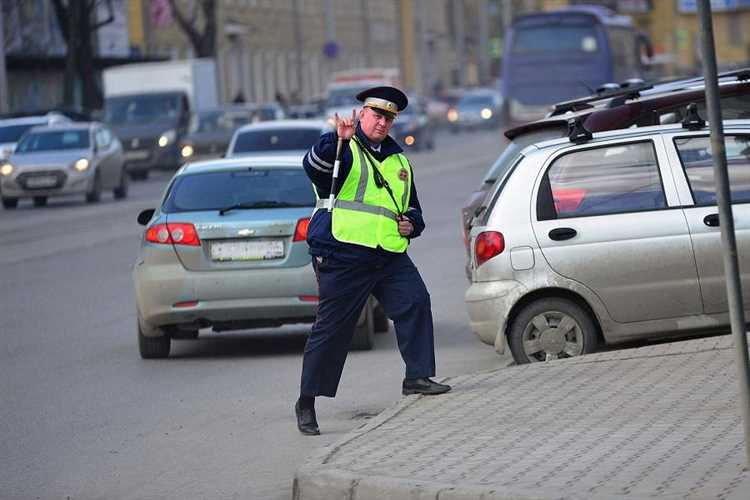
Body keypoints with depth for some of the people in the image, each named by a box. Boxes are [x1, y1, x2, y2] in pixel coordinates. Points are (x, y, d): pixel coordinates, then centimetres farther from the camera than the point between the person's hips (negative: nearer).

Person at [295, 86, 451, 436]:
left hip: (389, 255, 6)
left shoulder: (398, 161, 22)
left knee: (415, 301, -16)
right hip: (343, 253, -6)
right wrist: (338, 140, -40)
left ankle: (417, 377, -9)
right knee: (332, 327, -4)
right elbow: (314, 166, -22)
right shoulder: (345, 150, 2)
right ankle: (307, 402, 4)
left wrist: (411, 225, 9)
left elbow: (413, 210, 32)